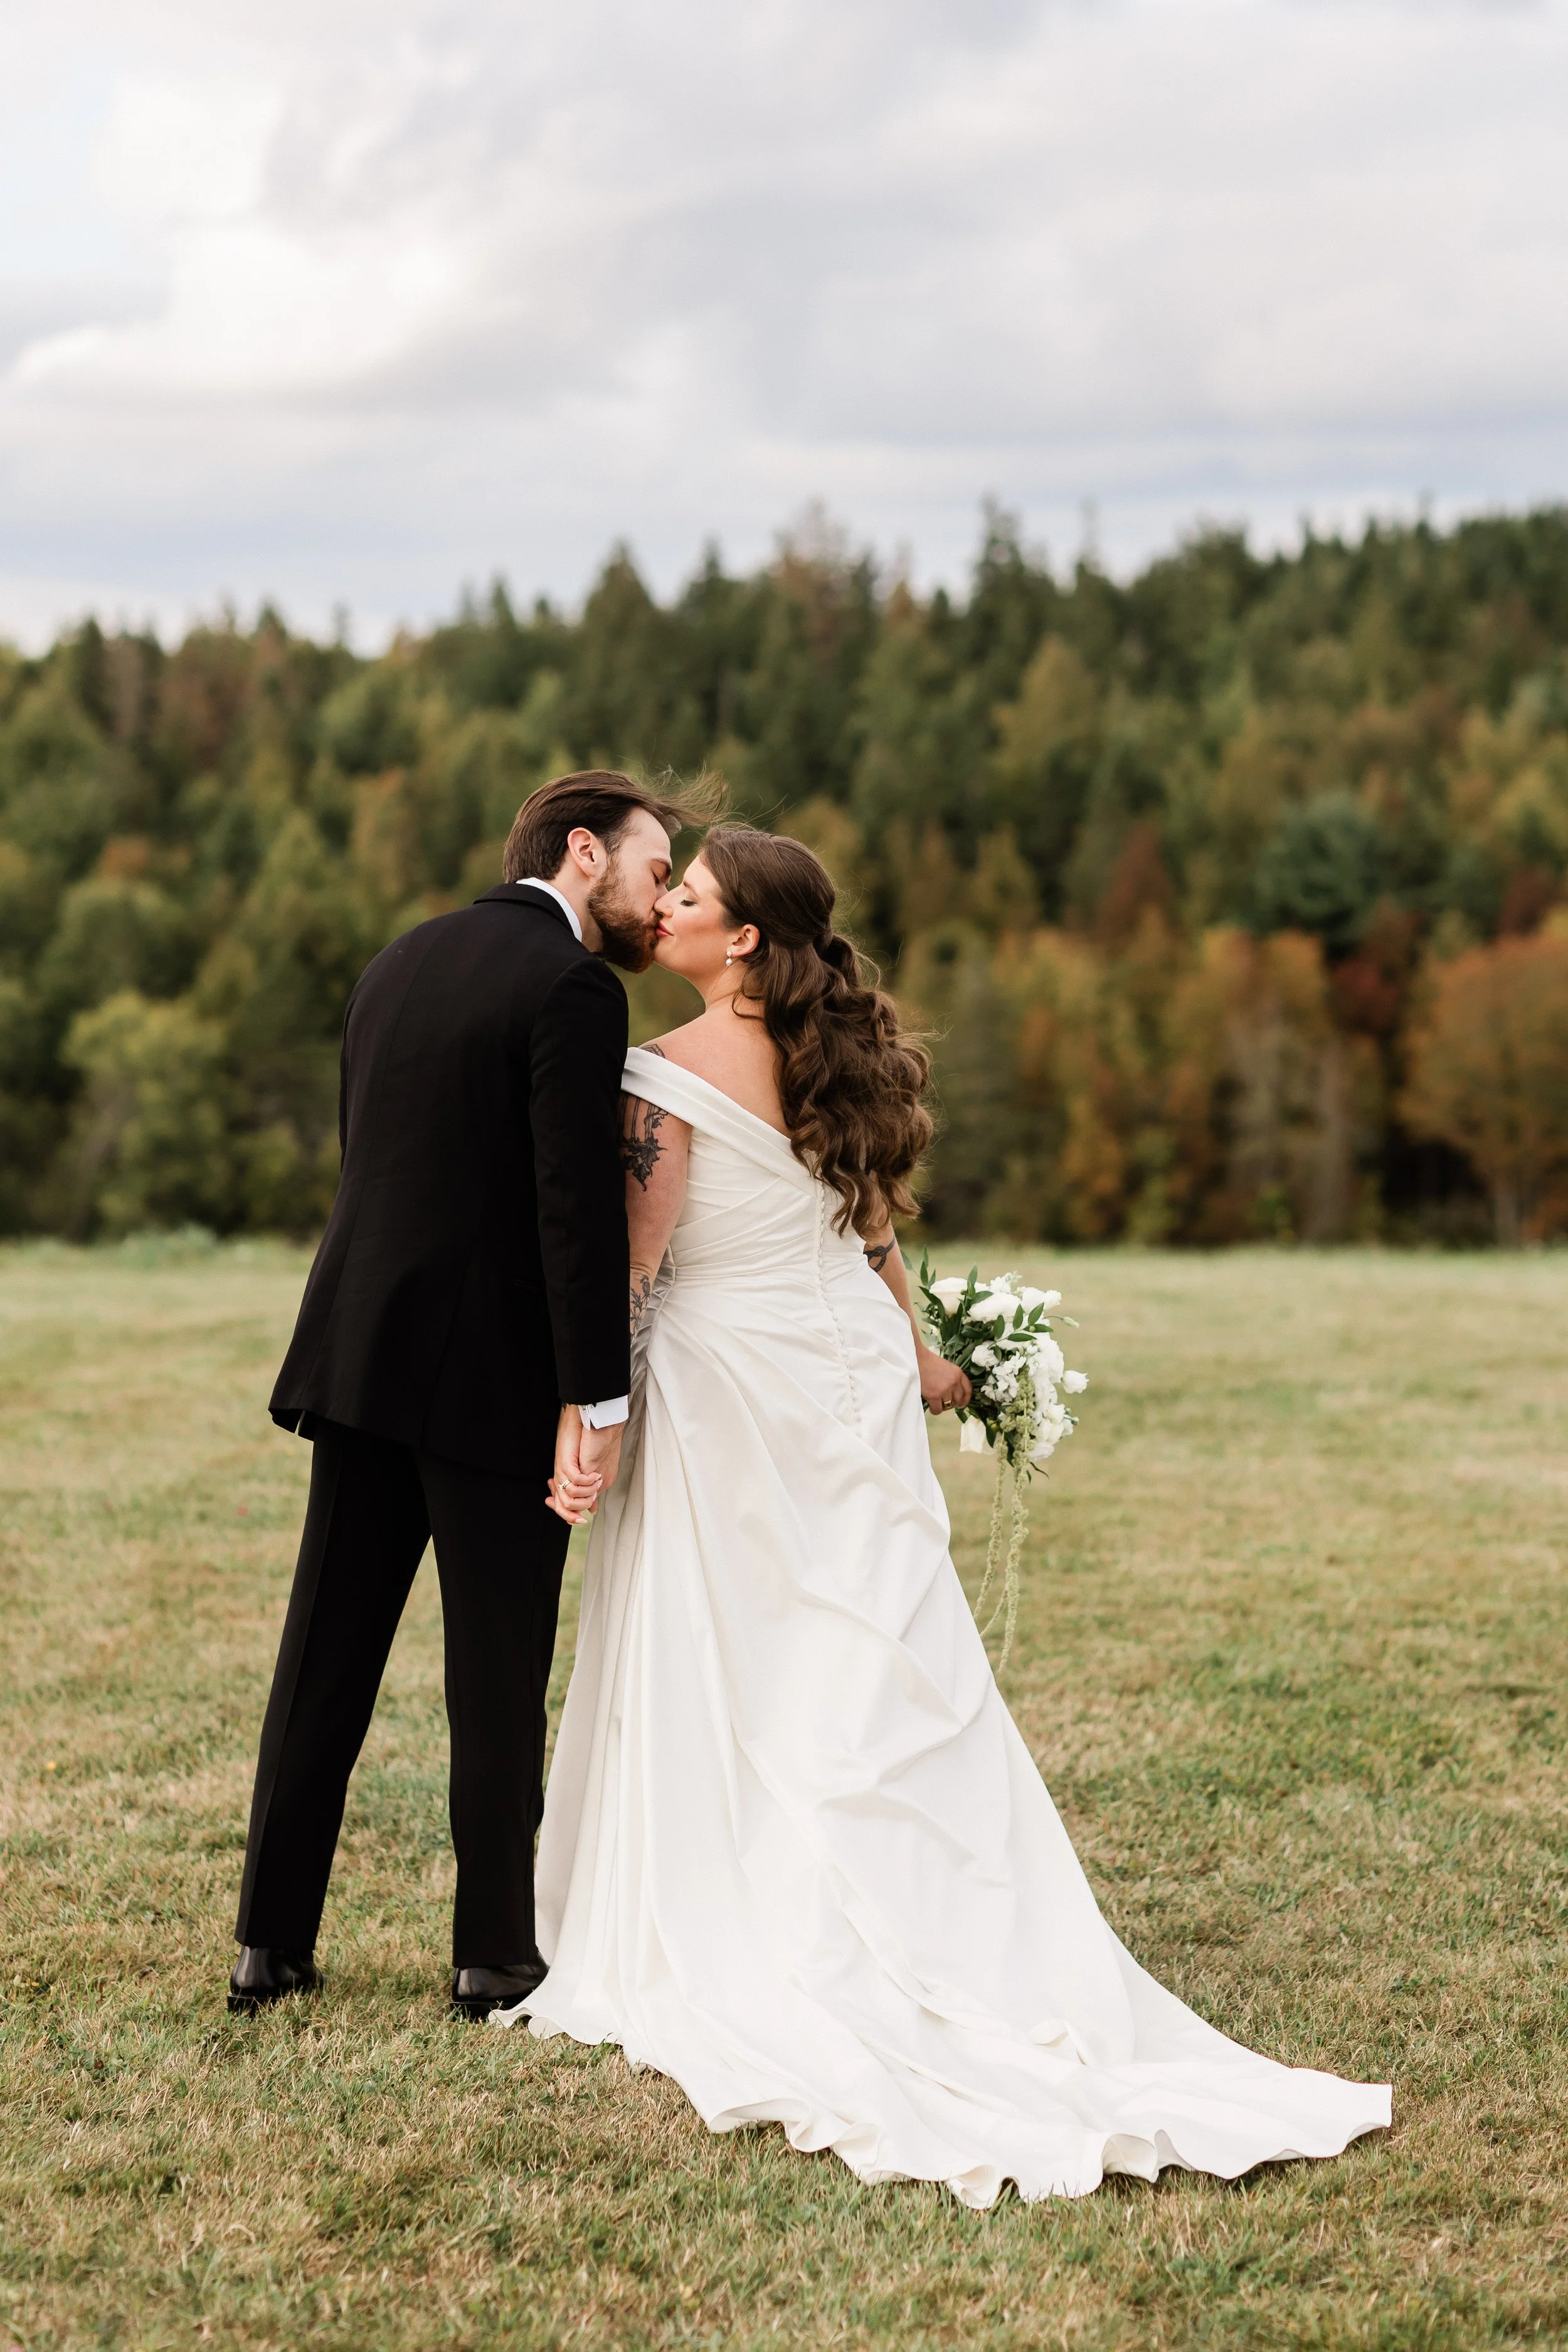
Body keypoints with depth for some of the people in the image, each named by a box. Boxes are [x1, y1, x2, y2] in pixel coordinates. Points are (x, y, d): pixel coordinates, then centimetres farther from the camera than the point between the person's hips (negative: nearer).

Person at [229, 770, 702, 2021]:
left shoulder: (400, 962, 13)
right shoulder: (573, 987, -11)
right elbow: (580, 1204, -18)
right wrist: (599, 1397, -16)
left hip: (357, 1351, 7)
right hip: (494, 1377, -7)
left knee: (327, 1652, 11)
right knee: (500, 1673, 4)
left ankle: (273, 1940, 18)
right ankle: (495, 1953, 13)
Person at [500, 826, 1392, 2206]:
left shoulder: (672, 1077, -13)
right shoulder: (837, 1056, 6)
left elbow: (633, 1267, -15)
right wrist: (913, 1353, 26)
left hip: (722, 1392, -6)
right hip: (848, 1378, 6)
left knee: (716, 1695, 3)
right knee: (886, 1682, 9)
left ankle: (727, 1963, 9)